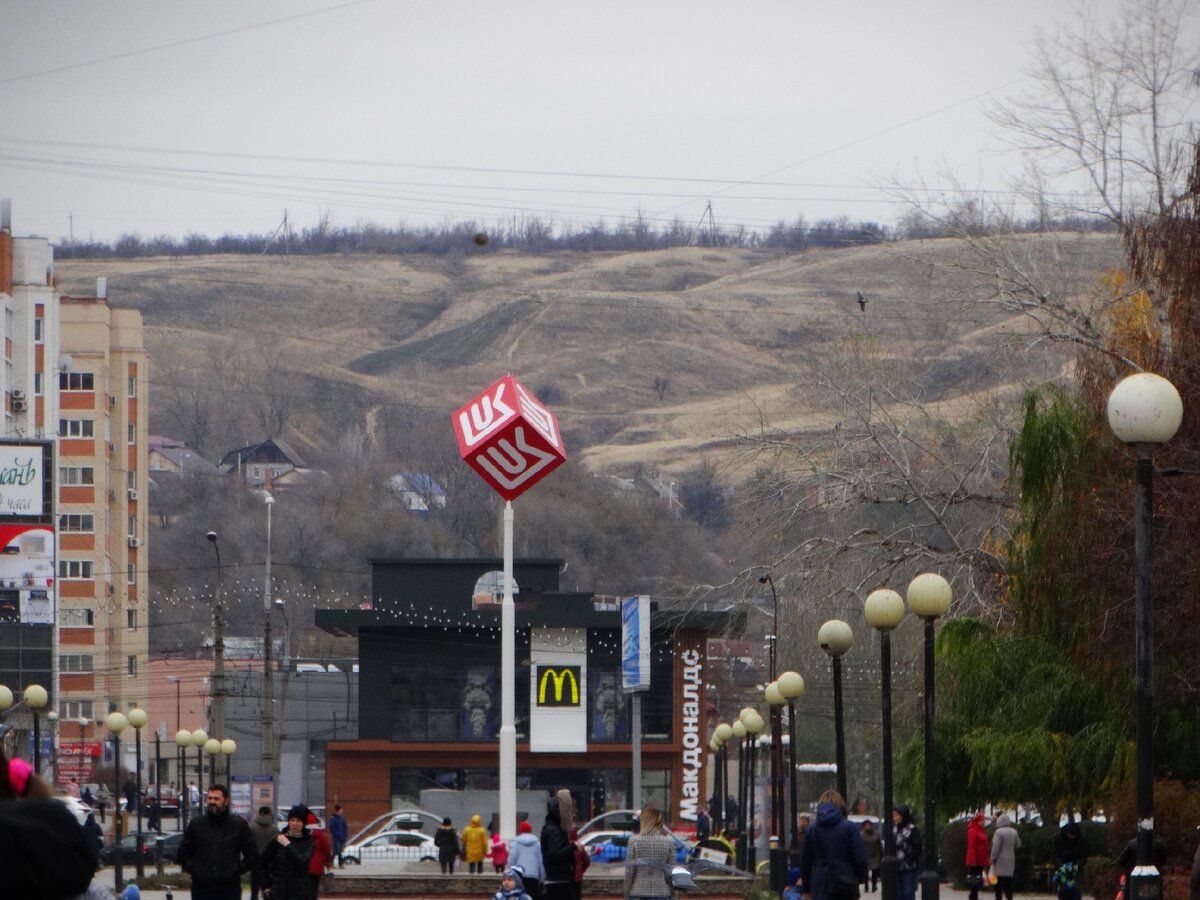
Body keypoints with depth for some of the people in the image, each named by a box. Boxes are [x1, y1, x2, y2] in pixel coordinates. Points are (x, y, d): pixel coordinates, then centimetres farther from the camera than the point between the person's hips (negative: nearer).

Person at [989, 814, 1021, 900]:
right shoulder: (1014, 832, 6)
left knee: (999, 881, -4)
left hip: (1000, 861, -6)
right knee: (1008, 881, 11)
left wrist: (993, 858, -8)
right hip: (1010, 860, 6)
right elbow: (1018, 845, 13)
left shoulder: (999, 832, -13)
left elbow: (996, 847, -16)